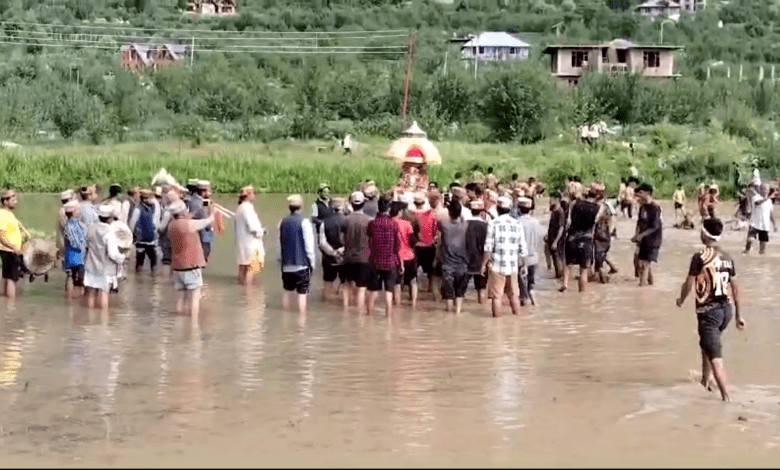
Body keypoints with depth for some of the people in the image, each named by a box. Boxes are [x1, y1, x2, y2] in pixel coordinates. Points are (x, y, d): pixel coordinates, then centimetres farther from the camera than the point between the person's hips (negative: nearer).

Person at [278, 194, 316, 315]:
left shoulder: (282, 222, 4)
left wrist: (280, 260, 20)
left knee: (287, 291, 15)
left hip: (286, 265, 5)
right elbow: (309, 246, -9)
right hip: (302, 264, -5)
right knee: (302, 294, -2)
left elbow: (278, 245, 10)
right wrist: (312, 263, 1)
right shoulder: (304, 223, -10)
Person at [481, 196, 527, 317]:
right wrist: (519, 263, 19)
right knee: (514, 295, 13)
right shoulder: (517, 224, 5)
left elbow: (488, 248, -9)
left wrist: (484, 264, 1)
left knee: (496, 296, 2)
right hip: (513, 266, 4)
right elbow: (523, 249, 6)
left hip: (496, 266, -4)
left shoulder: (493, 223, -7)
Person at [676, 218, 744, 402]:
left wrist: (681, 300, 12)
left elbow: (689, 284, -8)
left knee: (715, 356, -7)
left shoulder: (700, 258, -12)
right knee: (706, 344, 29)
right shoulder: (727, 258, 7)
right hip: (727, 309, 7)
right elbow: (734, 287, 10)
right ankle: (705, 381, 44)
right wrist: (738, 314, 16)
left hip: (708, 311, -7)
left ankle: (726, 397, -13)